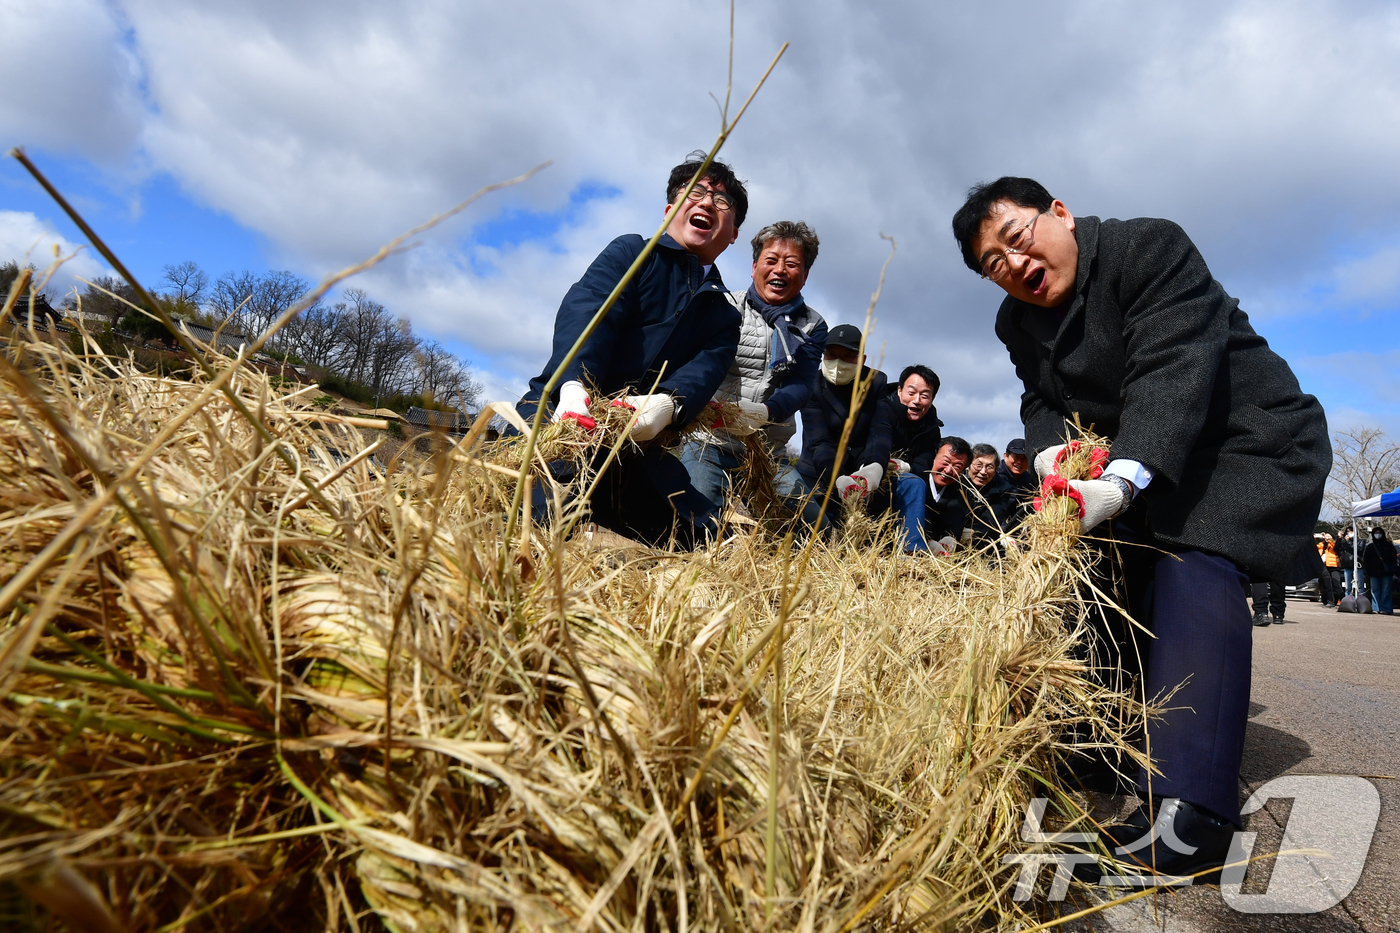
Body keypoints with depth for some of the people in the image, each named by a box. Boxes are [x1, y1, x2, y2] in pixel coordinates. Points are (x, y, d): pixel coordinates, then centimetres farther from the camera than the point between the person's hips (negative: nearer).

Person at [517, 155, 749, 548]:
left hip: (636, 442, 5)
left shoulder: (724, 317, 22)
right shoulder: (632, 251, 13)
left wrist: (666, 405, -27)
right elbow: (584, 312, -7)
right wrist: (573, 387, -29)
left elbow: (705, 369, -1)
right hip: (561, 406, -5)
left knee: (707, 538, -8)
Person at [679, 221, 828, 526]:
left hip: (769, 451, 3)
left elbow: (801, 386, -5)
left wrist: (764, 412, -28)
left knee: (814, 523, -5)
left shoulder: (812, 327, 10)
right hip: (709, 440, -3)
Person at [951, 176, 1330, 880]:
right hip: (1139, 467, 8)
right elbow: (1041, 401, 2)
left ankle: (1189, 813, -26)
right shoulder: (1019, 322, 2)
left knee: (1195, 572, -24)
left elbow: (1172, 367, -31)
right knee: (1127, 579, 3)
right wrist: (1050, 448, -22)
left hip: (1245, 443, -7)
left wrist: (1125, 478, -44)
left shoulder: (1152, 248, -20)